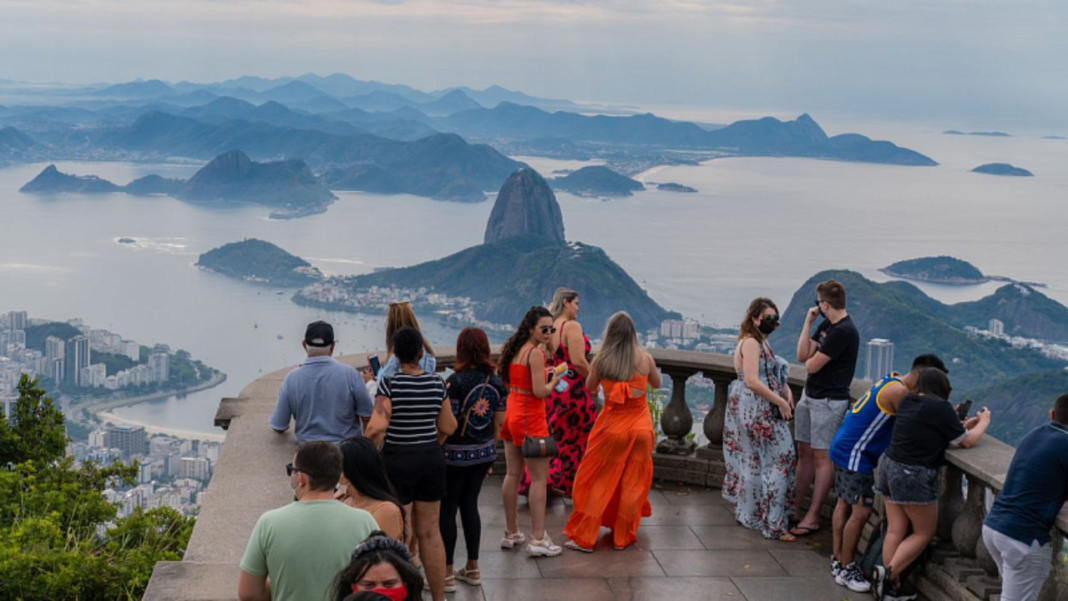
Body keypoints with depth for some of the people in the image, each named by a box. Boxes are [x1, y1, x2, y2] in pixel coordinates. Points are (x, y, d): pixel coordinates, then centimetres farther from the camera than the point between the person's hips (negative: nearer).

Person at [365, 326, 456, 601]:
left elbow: (377, 426, -25)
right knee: (430, 532, 15)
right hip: (431, 458, 4)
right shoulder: (437, 383, -1)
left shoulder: (390, 383, -15)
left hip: (398, 461, -4)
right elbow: (448, 427, 5)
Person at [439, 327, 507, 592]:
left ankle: (447, 572, 7)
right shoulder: (496, 382, 1)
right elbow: (499, 422, 6)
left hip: (455, 453, -6)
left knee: (447, 509, 4)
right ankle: (472, 568, 22)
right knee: (470, 505, 16)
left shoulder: (455, 381, -17)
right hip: (483, 452, 6)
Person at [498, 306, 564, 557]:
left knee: (513, 475, 14)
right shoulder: (536, 353, -17)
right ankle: (538, 539, -3)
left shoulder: (515, 349, 8)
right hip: (530, 419, -9)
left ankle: (511, 534, 23)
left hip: (512, 413, 9)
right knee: (539, 478, -3)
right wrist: (554, 382, -1)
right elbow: (539, 391, -21)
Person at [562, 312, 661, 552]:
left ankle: (585, 537, 10)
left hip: (611, 427, -1)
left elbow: (590, 387, 9)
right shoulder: (644, 358, -7)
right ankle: (622, 536, 20)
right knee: (632, 484, 12)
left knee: (597, 482, 8)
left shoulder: (601, 360, -9)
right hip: (640, 426, 1)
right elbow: (657, 384, 11)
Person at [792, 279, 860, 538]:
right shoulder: (826, 325, 11)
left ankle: (812, 517, -1)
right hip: (809, 396, 9)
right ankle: (796, 507, 21)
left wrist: (810, 360, 3)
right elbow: (802, 355, 5)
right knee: (804, 453, 13)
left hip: (828, 401, -9)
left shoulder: (844, 331, -20)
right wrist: (808, 322, 1)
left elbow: (812, 365, -21)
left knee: (823, 458, -4)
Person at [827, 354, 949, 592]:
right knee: (861, 511, -6)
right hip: (856, 455, -11)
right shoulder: (898, 391, -22)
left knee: (845, 503, 17)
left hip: (844, 448, 11)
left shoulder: (893, 381, 8)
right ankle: (845, 569, 4)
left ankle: (837, 559, 27)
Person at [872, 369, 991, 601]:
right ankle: (888, 573, -4)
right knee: (924, 533, 9)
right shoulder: (941, 408, -12)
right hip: (913, 475, -7)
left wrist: (964, 424, 20)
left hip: (889, 466, 7)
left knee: (895, 530, 9)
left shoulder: (907, 402, 9)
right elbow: (966, 441, -1)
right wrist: (983, 422, 17)